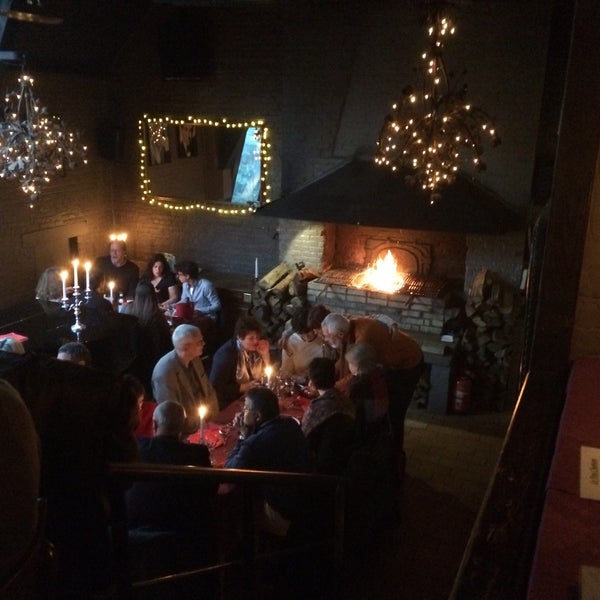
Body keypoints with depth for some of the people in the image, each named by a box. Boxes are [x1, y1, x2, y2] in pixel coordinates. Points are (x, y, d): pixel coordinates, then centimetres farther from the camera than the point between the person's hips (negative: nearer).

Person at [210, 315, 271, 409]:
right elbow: (216, 387, -22)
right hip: (230, 404, -7)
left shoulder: (254, 348, 0)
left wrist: (265, 354, -11)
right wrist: (244, 387, -20)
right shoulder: (226, 354, -19)